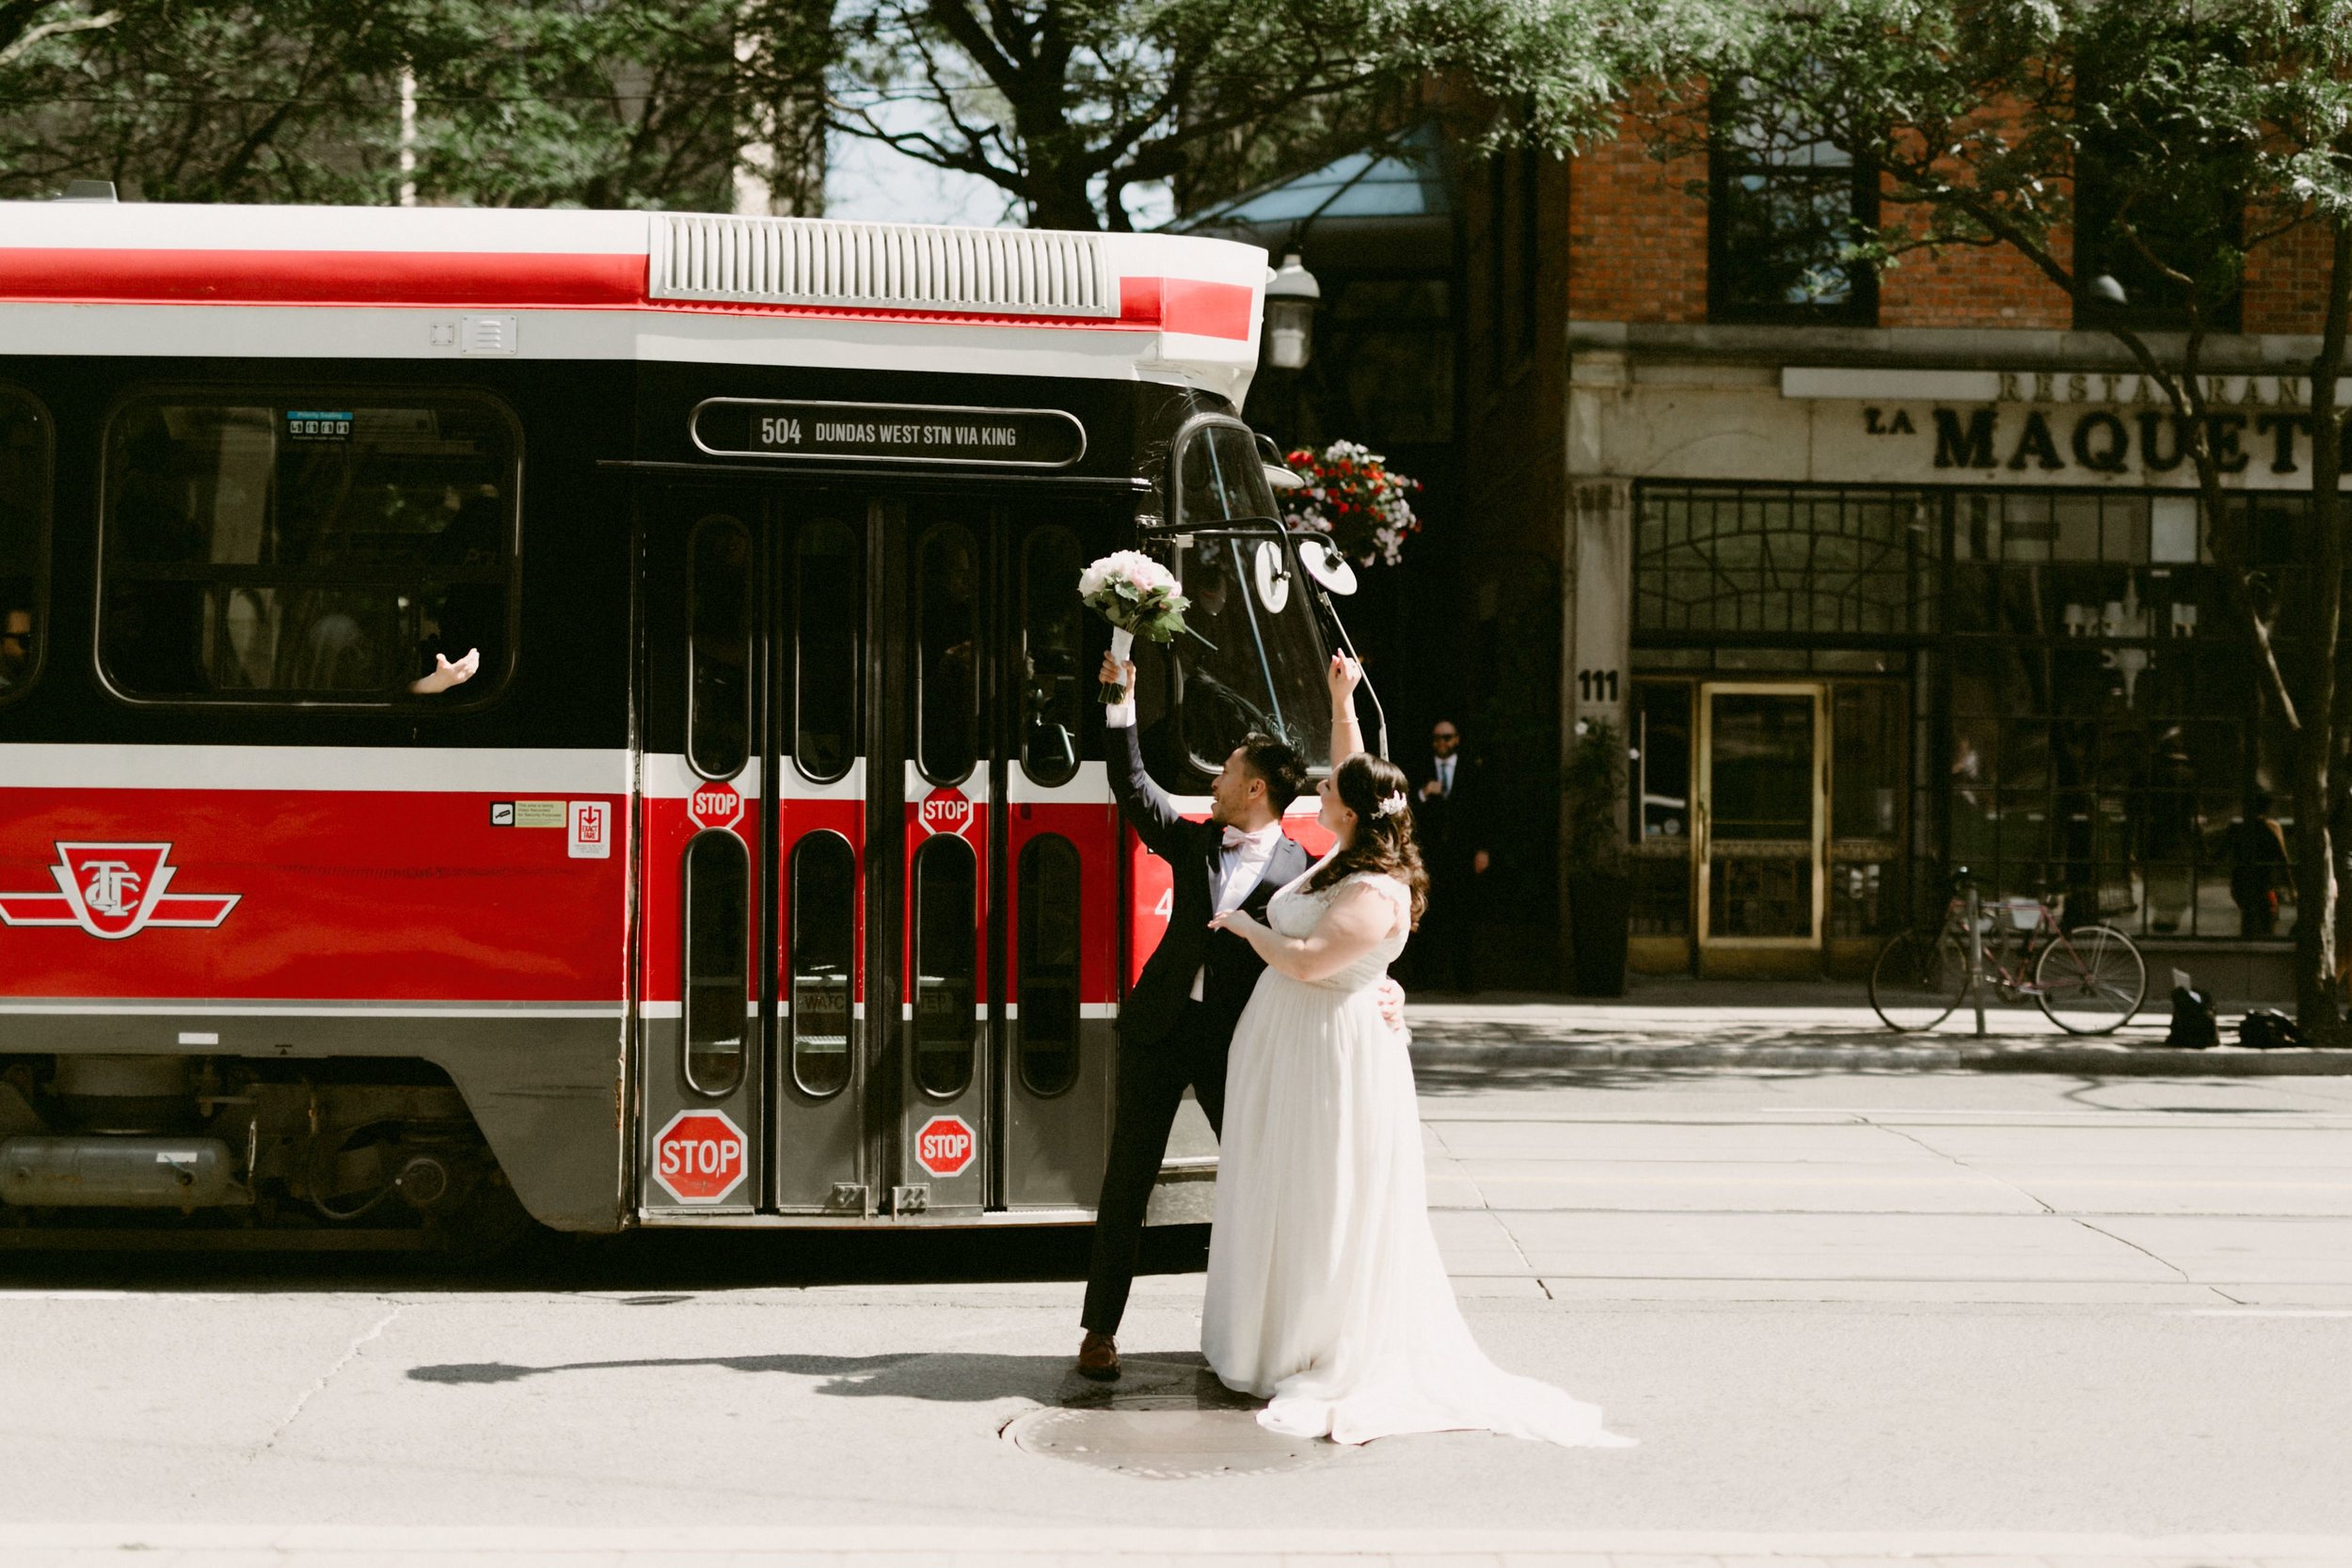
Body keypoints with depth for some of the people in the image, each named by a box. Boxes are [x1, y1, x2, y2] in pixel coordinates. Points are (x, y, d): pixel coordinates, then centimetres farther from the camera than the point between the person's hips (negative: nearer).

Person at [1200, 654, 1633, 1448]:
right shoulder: (1347, 856, 5)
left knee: (1327, 1210, -2)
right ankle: (1282, 1344, 26)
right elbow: (1352, 775, 22)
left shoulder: (1378, 894, -22)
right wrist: (1342, 702, 20)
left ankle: (1341, 1363, 7)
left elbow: (1307, 961, -29)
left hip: (1331, 1053, -10)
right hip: (1286, 1047, 10)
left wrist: (1246, 926, -14)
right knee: (1284, 1198, 15)